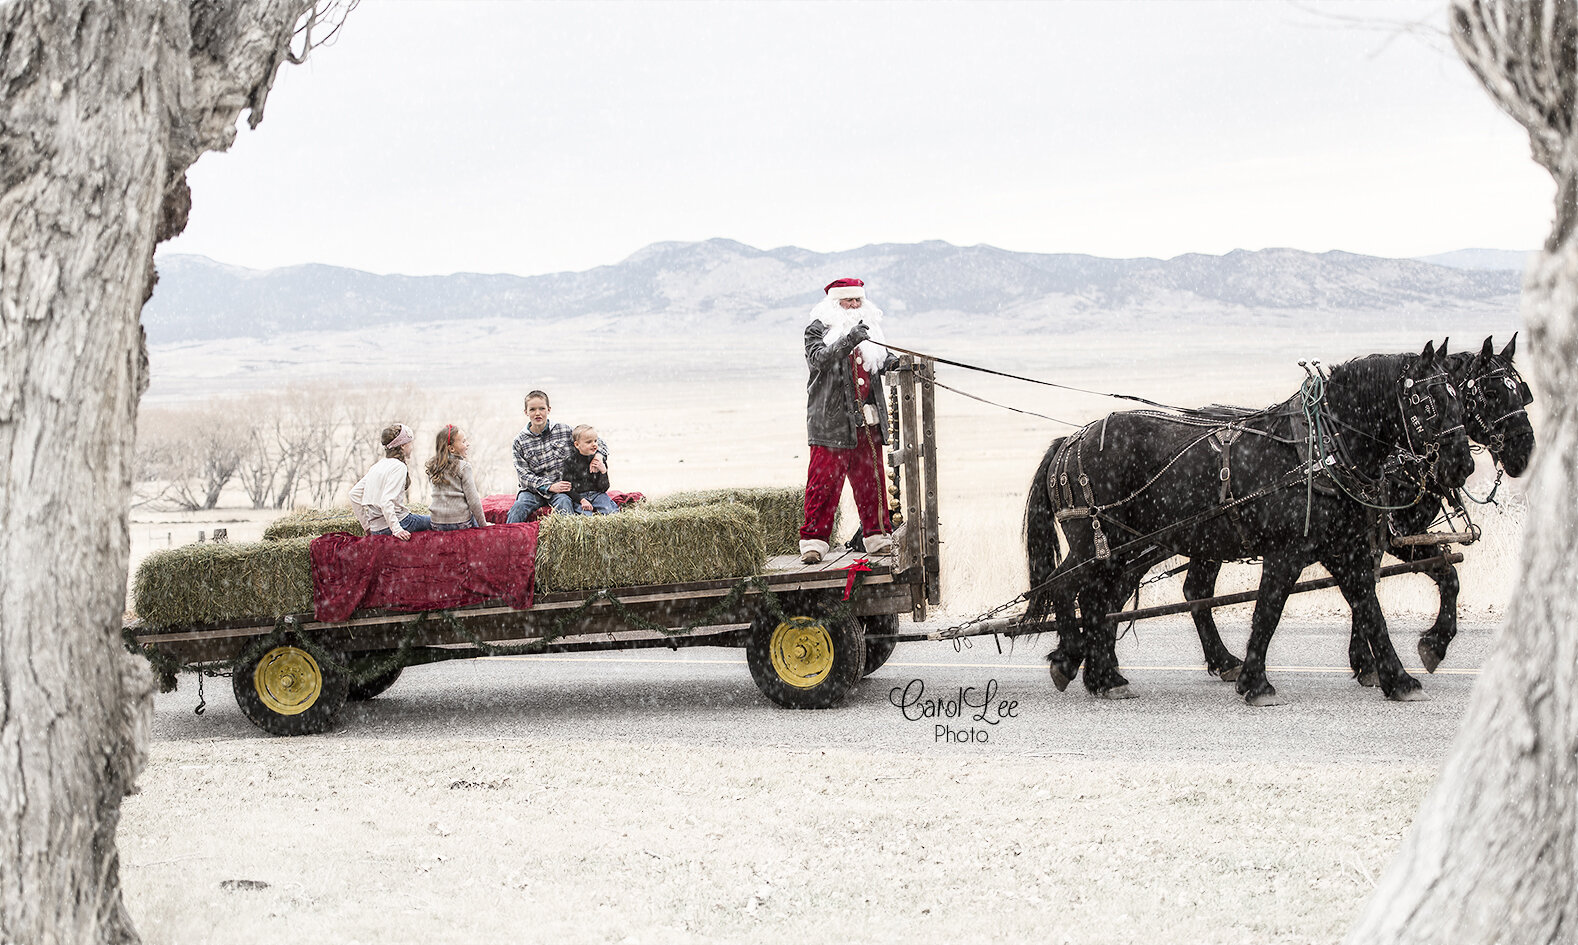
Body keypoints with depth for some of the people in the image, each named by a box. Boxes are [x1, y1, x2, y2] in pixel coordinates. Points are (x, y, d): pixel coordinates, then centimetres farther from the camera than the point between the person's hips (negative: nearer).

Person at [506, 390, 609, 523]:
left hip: (561, 487, 0)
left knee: (564, 503, -33)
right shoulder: (520, 441, 3)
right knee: (519, 507, -29)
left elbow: (598, 443, 10)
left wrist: (598, 457, -14)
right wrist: (550, 487, -13)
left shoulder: (564, 431, 4)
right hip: (534, 490, 1)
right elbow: (524, 475, -1)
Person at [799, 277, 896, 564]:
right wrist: (847, 341, -34)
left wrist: (893, 361, -1)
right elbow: (818, 359, -20)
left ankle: (877, 536, 21)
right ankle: (813, 540, -3)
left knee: (871, 480, 11)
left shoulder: (868, 327, 16)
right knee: (825, 480, -7)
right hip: (832, 421, -6)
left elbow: (882, 360, 23)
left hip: (868, 421, 6)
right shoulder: (818, 329, -3)